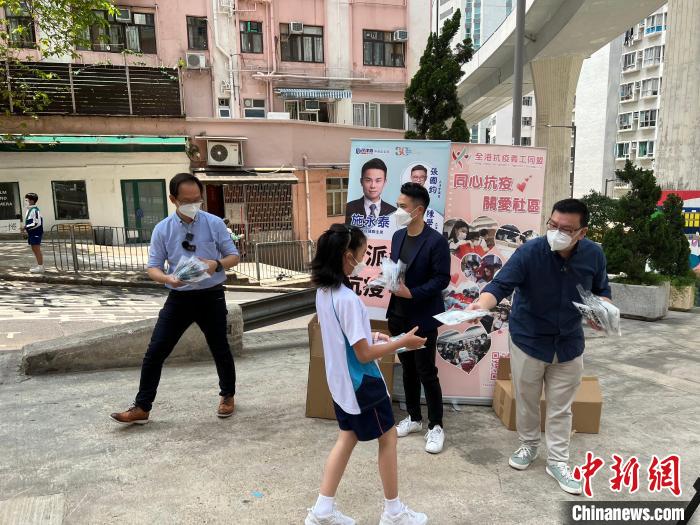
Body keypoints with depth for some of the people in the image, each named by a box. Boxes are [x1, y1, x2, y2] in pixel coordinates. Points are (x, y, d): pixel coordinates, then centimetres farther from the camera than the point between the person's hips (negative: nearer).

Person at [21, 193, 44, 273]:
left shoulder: (35, 210, -16)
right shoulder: (29, 210, 14)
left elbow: (37, 223, -22)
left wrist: (26, 227, -17)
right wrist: (25, 228, 9)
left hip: (36, 233, -10)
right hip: (31, 233, 10)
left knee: (37, 249, -6)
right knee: (34, 249, 14)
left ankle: (40, 267, -2)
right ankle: (39, 265, 21)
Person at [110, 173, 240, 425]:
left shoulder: (214, 223, -6)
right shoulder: (162, 229, -3)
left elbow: (233, 256, 0)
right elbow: (153, 267, -1)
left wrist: (217, 265, -23)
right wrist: (167, 278, -24)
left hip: (211, 297, -1)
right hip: (179, 298, 1)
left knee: (220, 350, 12)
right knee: (155, 352, 1)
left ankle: (227, 396, 36)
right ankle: (141, 408, 17)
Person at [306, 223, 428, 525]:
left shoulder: (323, 292, -1)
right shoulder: (348, 299, -28)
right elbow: (364, 354, -25)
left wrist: (371, 335, 13)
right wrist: (402, 343, -16)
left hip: (341, 382, 8)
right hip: (361, 383, -8)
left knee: (348, 438, 20)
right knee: (388, 437, 12)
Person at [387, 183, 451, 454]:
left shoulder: (436, 241, -15)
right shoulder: (397, 236, 7)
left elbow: (442, 279, -16)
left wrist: (411, 293, -23)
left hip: (422, 318, -6)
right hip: (398, 315, 7)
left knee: (426, 373, 2)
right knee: (408, 369, 17)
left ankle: (436, 427, 19)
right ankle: (414, 418, 33)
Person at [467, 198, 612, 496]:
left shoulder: (594, 254, -10)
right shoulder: (529, 252, -22)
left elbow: (602, 290, 6)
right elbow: (501, 284, -30)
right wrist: (481, 305, -50)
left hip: (569, 342, 2)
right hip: (528, 339, -2)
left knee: (561, 406, 13)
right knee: (526, 400, 15)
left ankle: (557, 461, 30)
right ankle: (529, 446, 40)